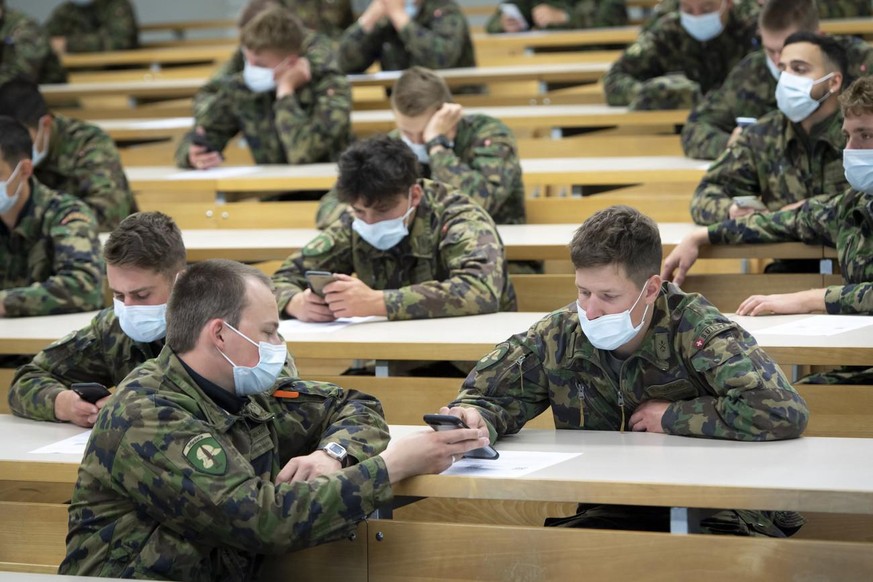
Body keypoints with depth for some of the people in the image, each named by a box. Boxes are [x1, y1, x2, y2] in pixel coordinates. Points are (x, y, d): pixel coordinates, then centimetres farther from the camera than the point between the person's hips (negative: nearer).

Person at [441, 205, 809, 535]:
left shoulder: (695, 330, -14)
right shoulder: (558, 336, -1)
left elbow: (784, 412, -26)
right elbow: (487, 395, 9)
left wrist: (672, 416, -16)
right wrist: (474, 419, -17)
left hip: (717, 516, -4)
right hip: (611, 514, 4)